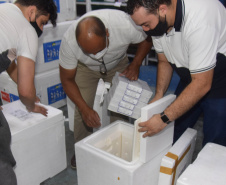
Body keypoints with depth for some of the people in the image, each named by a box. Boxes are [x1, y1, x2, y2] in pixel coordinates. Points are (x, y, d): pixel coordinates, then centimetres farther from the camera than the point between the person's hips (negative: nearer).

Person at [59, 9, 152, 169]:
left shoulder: (125, 24, -39)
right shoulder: (69, 41, -36)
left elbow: (147, 40, -14)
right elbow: (67, 79, -20)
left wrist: (135, 64, -28)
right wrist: (84, 108, -29)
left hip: (117, 65, 1)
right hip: (85, 68, 0)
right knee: (81, 111, -10)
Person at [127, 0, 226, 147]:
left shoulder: (199, 21, -34)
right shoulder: (157, 22, -10)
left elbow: (202, 84, -31)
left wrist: (164, 118, -29)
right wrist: (158, 96, -8)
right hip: (191, 79, 7)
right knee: (175, 136, 11)